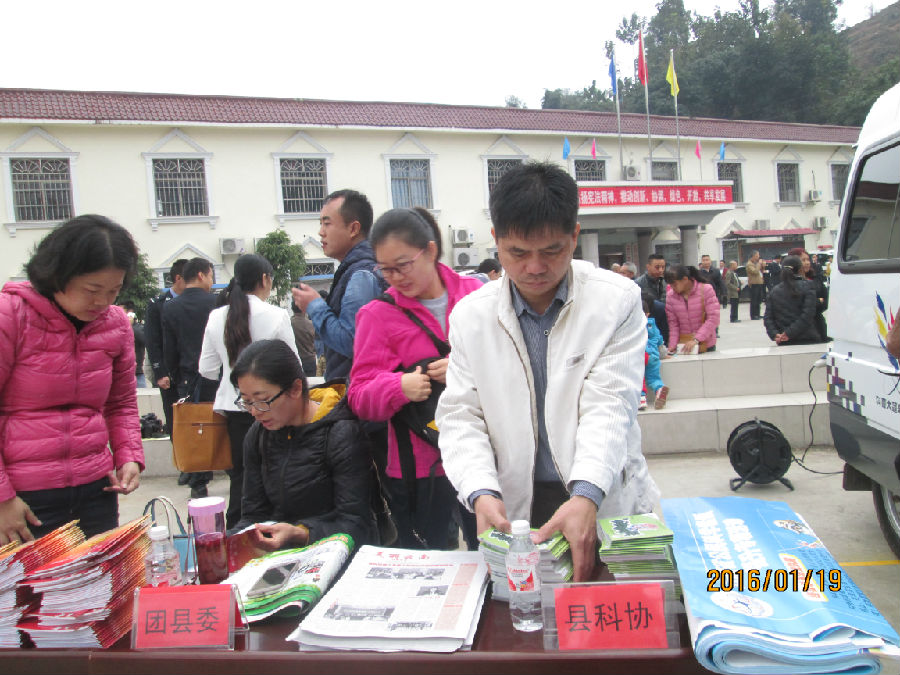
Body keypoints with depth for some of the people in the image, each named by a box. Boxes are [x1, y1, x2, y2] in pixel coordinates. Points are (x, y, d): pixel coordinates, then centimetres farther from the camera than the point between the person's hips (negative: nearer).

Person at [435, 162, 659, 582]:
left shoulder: (617, 300, -4)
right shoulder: (470, 315, 2)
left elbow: (609, 406, -12)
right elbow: (460, 417, -1)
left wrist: (585, 496, -27)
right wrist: (482, 492, -18)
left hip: (608, 505, -1)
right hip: (514, 512, 1)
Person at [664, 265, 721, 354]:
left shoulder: (706, 289, -9)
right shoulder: (671, 295, -1)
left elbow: (713, 318, -14)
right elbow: (673, 323, 1)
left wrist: (696, 340, -21)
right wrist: (672, 345, -13)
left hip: (706, 346, -2)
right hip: (682, 347, 2)